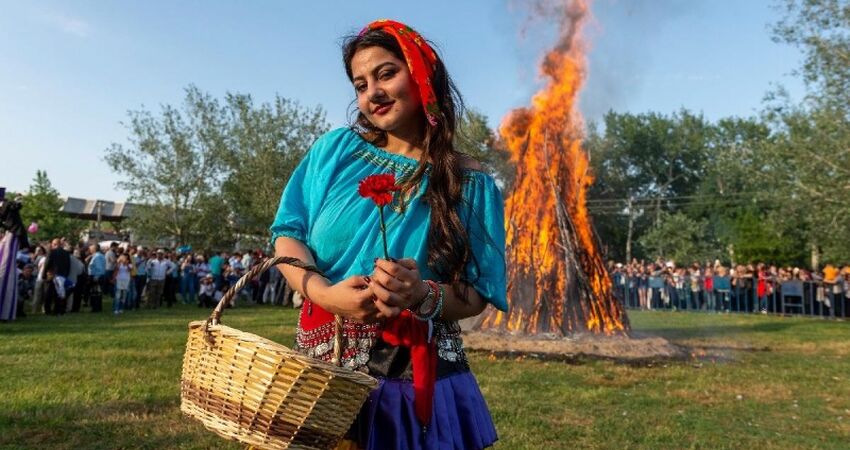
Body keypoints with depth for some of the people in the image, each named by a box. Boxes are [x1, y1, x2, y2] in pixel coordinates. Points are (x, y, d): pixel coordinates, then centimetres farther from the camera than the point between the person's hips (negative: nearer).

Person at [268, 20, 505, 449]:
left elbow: (477, 294, -2)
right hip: (324, 366, 2)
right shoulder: (335, 150, 3)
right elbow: (288, 233, 2)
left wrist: (424, 294, -23)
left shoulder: (470, 183, -2)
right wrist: (321, 292, -18)